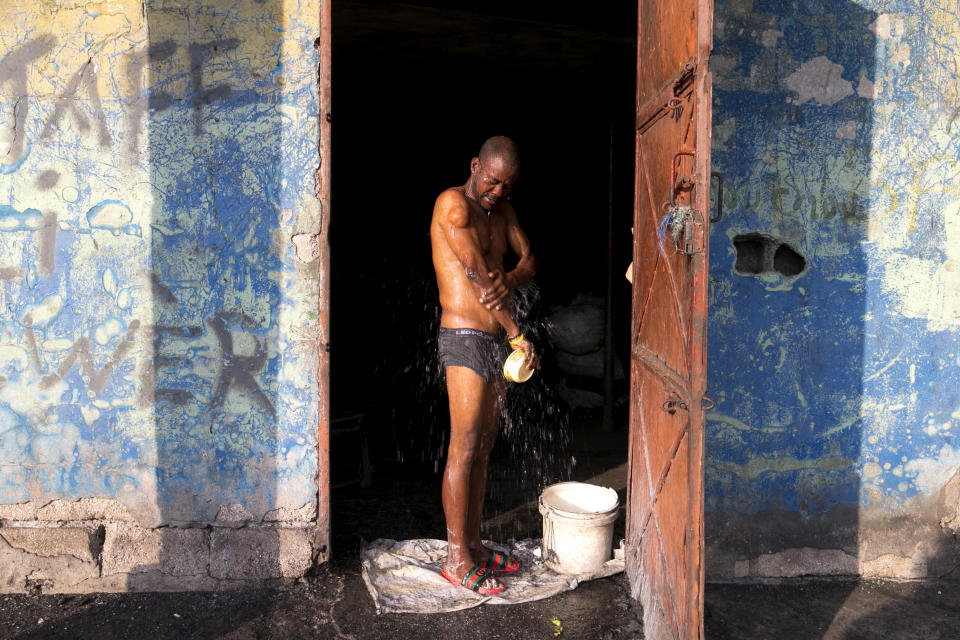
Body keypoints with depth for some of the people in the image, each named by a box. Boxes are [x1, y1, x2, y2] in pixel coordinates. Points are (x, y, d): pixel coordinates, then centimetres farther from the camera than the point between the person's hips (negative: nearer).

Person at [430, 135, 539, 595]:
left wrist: (510, 280, -20)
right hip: (466, 338, -8)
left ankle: (473, 544, 22)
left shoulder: (502, 209, 16)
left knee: (483, 448, 12)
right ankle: (456, 559, 5)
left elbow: (529, 259, 5)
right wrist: (518, 337, -15)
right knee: (463, 449, -5)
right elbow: (477, 279, -16)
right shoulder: (453, 204, -10)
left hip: (497, 341, 8)